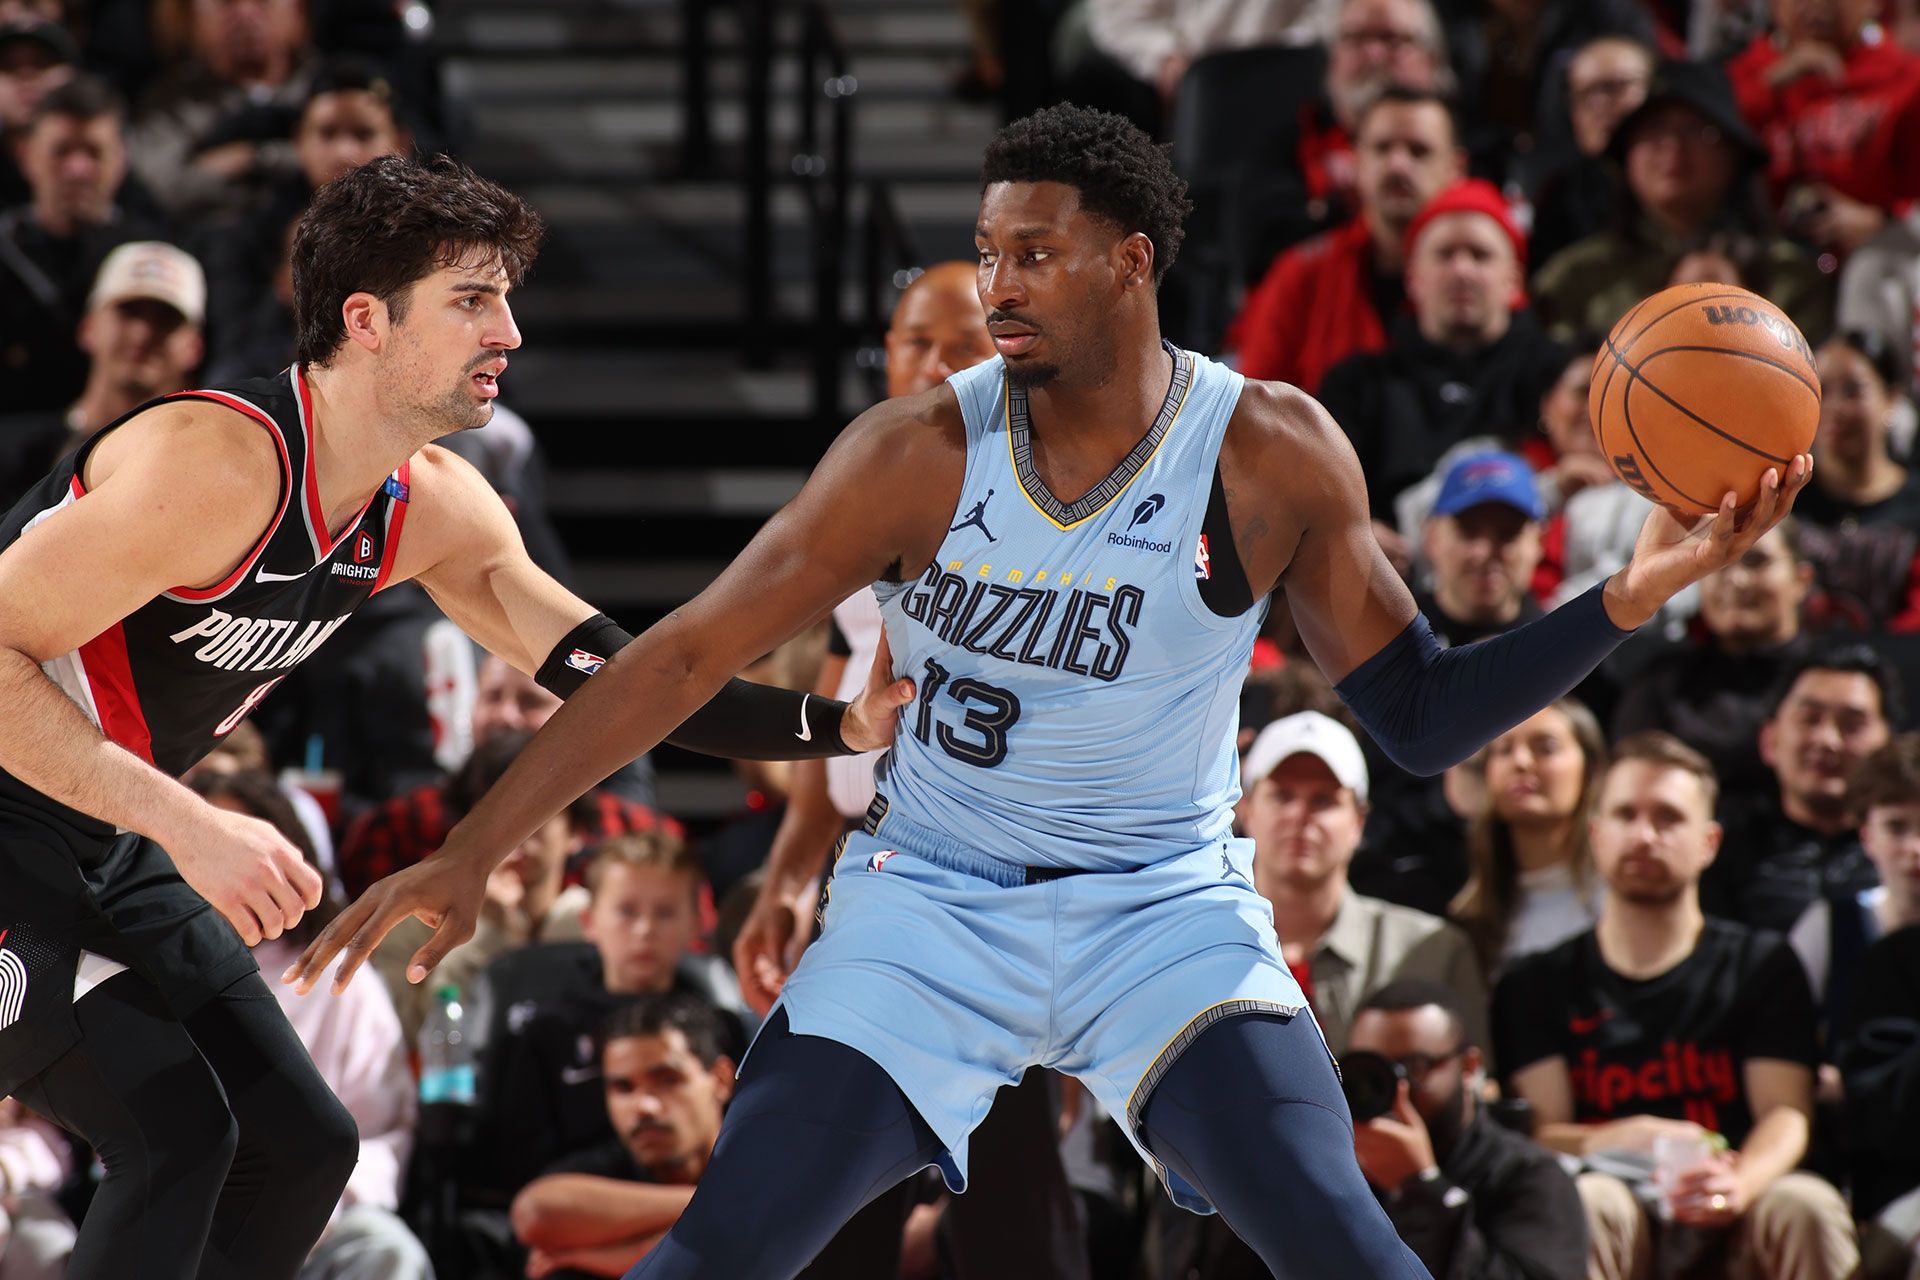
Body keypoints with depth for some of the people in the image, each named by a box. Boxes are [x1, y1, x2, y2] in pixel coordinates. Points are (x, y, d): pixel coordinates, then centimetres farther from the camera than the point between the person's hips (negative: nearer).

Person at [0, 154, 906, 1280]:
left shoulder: (434, 509, 0)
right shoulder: (218, 464, -28)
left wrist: (843, 725, -10)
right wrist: (188, 825, -35)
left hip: (109, 845, 9)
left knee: (301, 1144, 9)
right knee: (175, 1133, -20)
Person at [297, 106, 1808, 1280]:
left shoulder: (1274, 456, -12)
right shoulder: (923, 454, -13)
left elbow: (1422, 715, -6)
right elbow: (689, 655, -10)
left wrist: (1627, 600, -21)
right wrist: (470, 855, -12)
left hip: (1165, 908, -1)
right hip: (928, 900, 1)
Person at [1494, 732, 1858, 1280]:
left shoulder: (1763, 965, 15)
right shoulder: (1538, 984, 17)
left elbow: (1787, 1112, 1)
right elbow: (1540, 1131, 5)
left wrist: (1739, 1185, -23)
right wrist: (1626, 1140, -19)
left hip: (1729, 1227, 0)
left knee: (1807, 1209, -34)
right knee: (1584, 1205, -36)